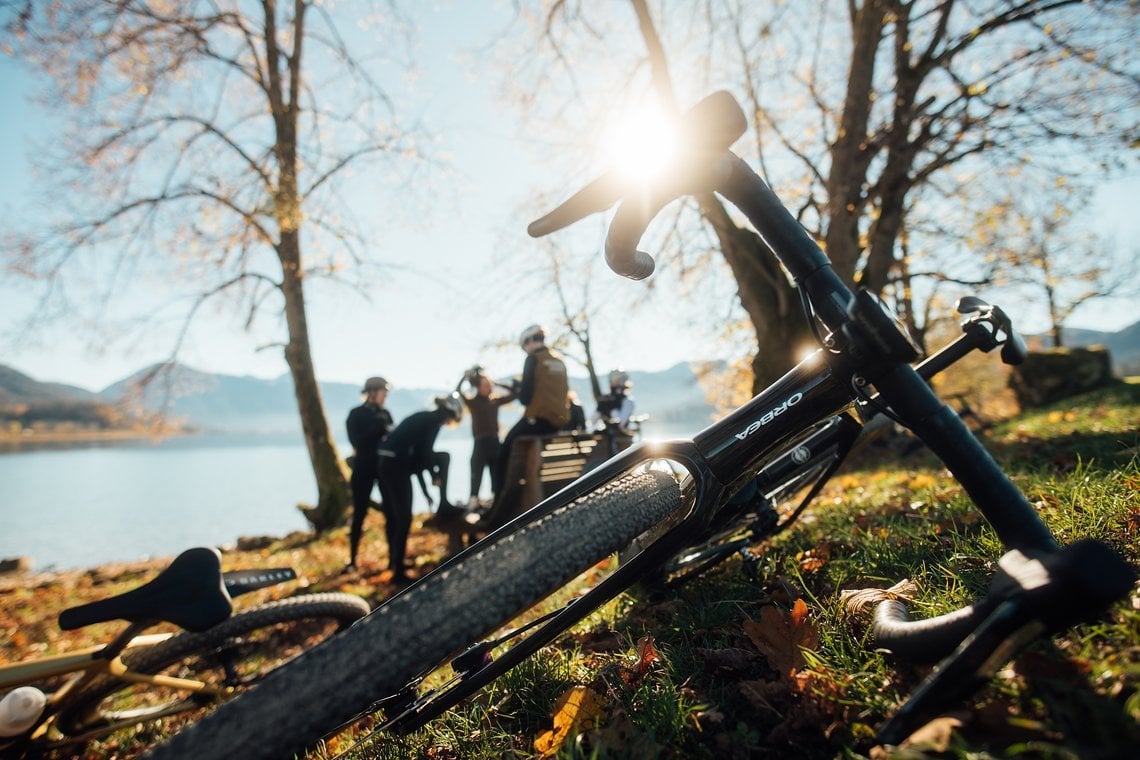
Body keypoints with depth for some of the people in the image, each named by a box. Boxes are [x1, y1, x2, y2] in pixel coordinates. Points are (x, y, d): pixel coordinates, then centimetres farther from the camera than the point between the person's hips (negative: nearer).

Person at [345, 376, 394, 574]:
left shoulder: (385, 414, 9)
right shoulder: (356, 414, -3)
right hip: (364, 468, -4)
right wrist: (378, 427, -18)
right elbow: (357, 441, -13)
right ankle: (352, 560, 10)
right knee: (359, 514, 1)